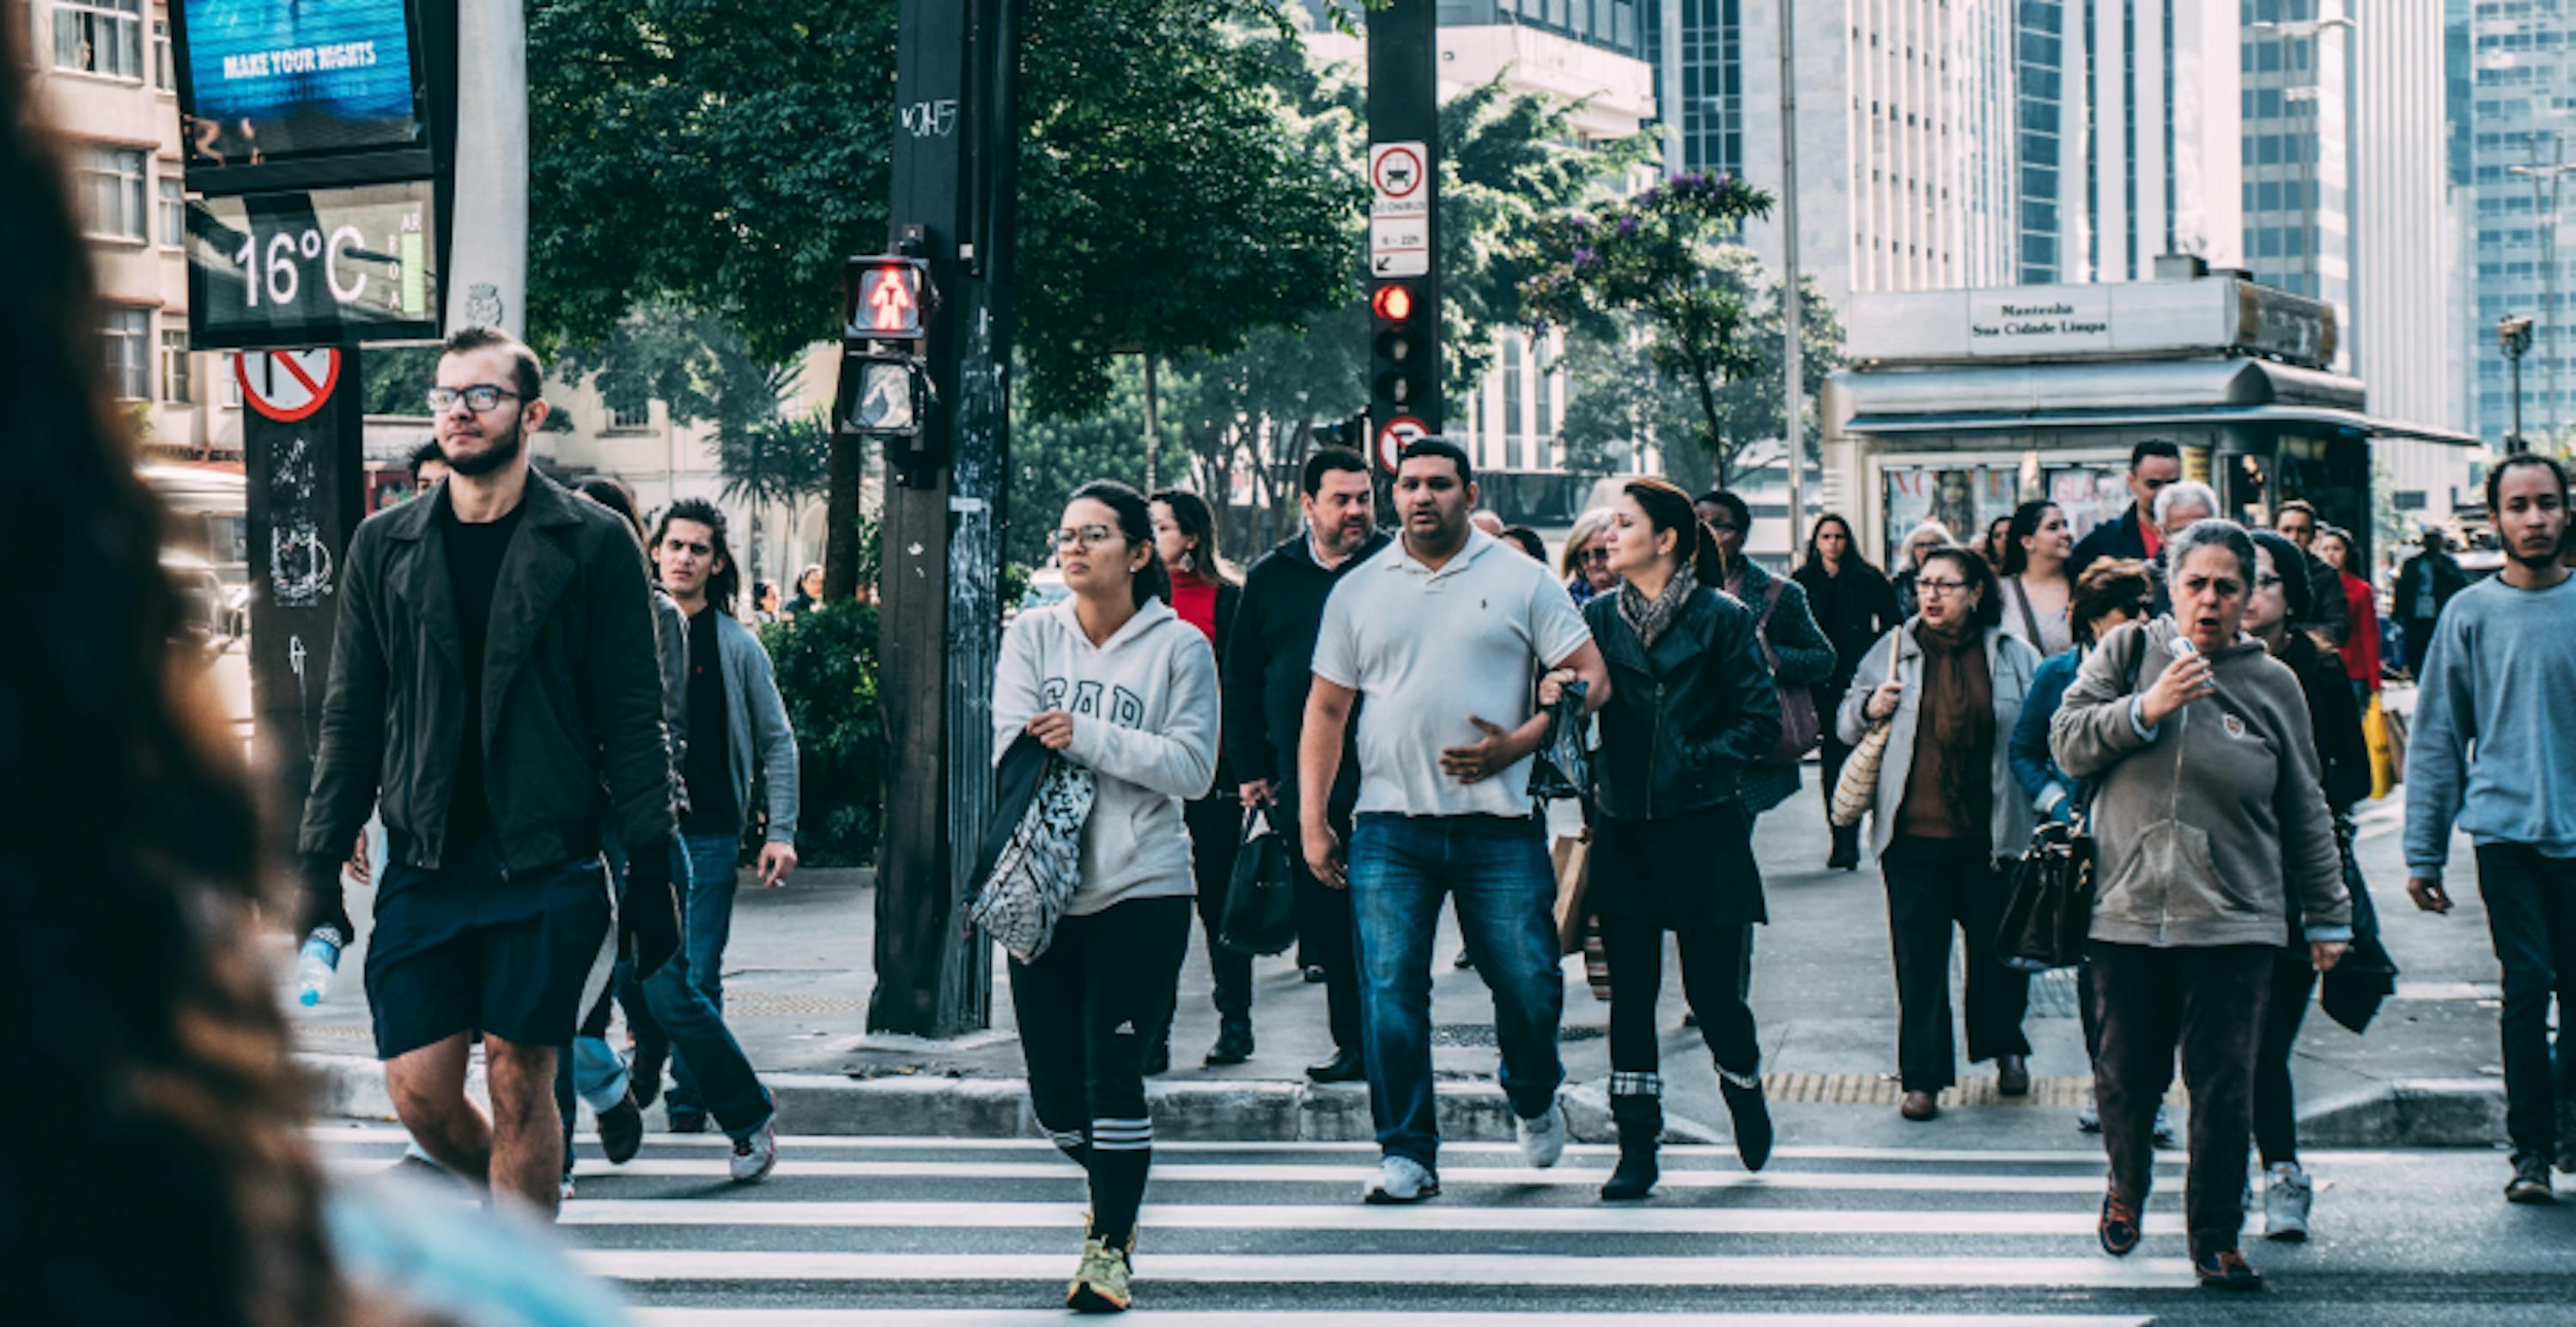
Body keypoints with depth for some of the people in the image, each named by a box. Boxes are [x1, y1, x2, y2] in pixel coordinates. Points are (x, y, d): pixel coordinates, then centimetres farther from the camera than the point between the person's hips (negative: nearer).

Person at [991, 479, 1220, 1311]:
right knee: (1055, 1095, 8)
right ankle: (1117, 1184, 38)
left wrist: (1085, 736, -15)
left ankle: (1108, 1246, 5)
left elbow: (1193, 767, -9)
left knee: (1113, 1076, -9)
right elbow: (1013, 747, -3)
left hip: (1141, 891, -3)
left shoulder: (1178, 646, -1)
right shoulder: (1032, 635, 6)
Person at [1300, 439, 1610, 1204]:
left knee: (1529, 984, 0)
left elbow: (1590, 677, 2)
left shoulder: (1520, 582, 5)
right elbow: (1326, 710, 13)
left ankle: (1535, 1099, 30)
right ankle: (1406, 1152, 3)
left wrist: (1518, 744, -11)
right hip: (1390, 826, 1)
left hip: (1498, 824, -1)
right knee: (1390, 990, -5)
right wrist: (1312, 819, 6)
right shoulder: (1358, 592, 11)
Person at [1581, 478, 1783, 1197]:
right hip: (1624, 830, 3)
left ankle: (1746, 1091, 32)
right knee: (1630, 991, 1)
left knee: (1711, 988, 2)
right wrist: (1552, 693, -20)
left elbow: (1761, 720, -3)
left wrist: (1698, 761, -12)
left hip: (1704, 832, -3)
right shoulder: (1599, 617, 8)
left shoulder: (1721, 618, -3)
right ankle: (1636, 1147, 7)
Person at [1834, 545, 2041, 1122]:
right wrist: (1869, 708, -6)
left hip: (1991, 832, 0)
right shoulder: (1893, 649, 7)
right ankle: (1922, 1078, 6)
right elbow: (1847, 724, 15)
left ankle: (2006, 1049, 34)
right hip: (1914, 833, 1)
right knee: (1918, 956, 0)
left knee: (1998, 946, 11)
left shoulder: (2015, 657, 3)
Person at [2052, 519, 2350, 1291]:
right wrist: (2145, 709, -16)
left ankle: (2216, 1238, 9)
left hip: (2234, 921, 0)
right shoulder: (2128, 652, 5)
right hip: (2128, 910, 0)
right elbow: (2067, 744, -2)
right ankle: (2127, 1186, 36)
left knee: (2225, 1087, -3)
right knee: (2127, 1077, 7)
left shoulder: (2271, 684, 6)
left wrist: (2328, 916, 15)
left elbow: (2305, 813, 13)